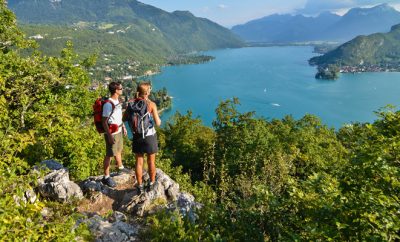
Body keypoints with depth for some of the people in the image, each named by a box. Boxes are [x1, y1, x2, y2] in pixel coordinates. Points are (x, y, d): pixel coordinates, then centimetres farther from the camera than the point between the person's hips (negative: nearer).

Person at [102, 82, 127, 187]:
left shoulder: (117, 100, 4)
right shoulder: (108, 104, -23)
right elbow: (104, 121, -21)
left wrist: (123, 127, 20)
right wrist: (109, 136, -22)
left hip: (118, 131, 9)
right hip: (111, 133, -8)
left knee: (118, 150, 26)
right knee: (109, 155, 2)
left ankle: (120, 167, 48)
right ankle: (106, 177, 14)